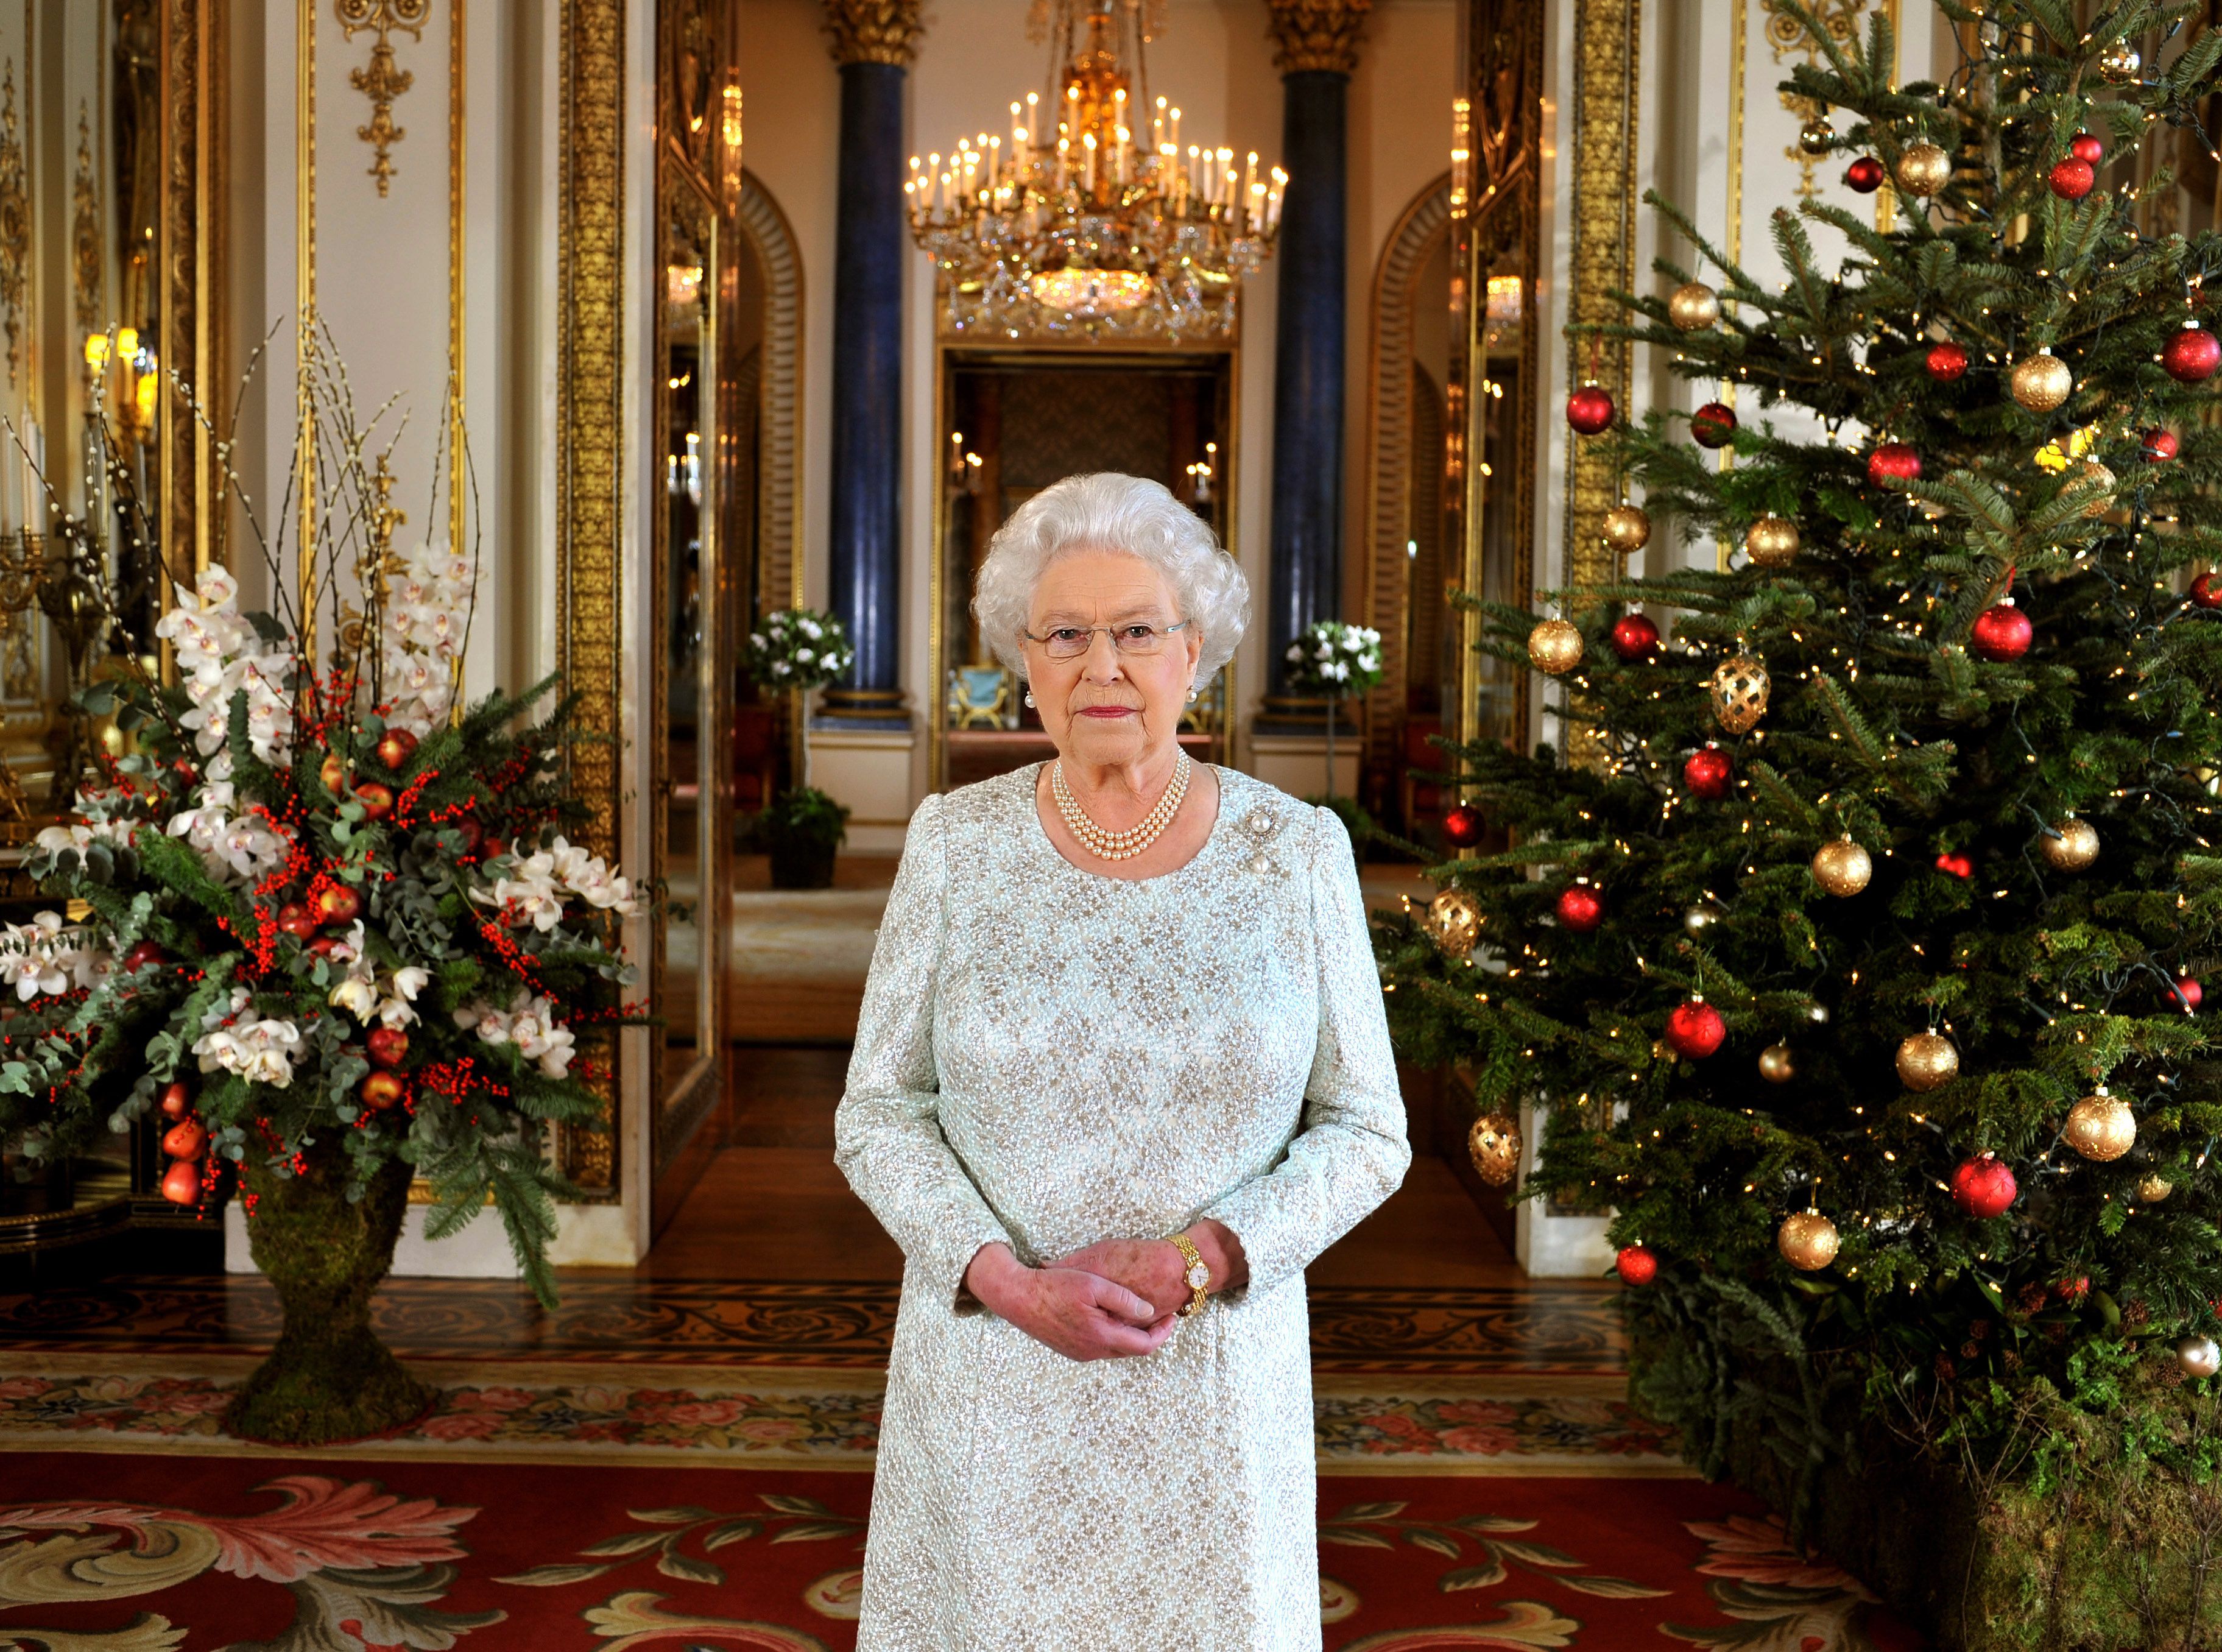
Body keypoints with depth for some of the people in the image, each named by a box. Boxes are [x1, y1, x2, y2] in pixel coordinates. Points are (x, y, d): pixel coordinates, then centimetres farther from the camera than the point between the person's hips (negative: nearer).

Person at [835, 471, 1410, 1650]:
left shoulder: (1296, 853, -4)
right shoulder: (957, 843, -3)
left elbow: (1365, 1131, -1)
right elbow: (879, 1115, 0)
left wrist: (1193, 1262, -14)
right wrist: (1009, 1282, -15)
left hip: (1214, 1382, 0)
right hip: (993, 1383, 0)